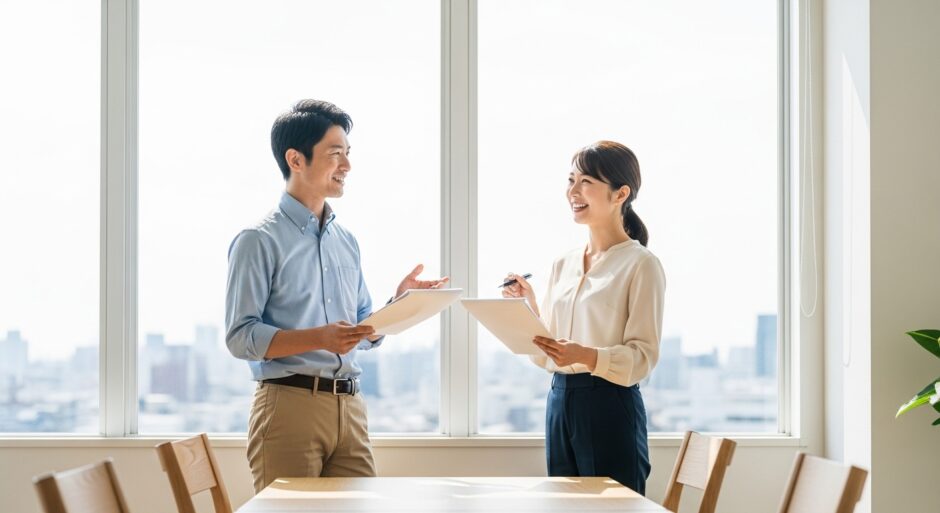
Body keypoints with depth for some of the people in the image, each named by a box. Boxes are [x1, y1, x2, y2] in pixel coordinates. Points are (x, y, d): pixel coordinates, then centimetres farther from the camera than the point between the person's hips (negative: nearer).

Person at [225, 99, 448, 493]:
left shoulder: (347, 242, 18)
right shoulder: (259, 241, -4)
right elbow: (240, 337, -11)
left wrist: (399, 302, 3)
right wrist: (319, 338, -23)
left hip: (350, 407, 6)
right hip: (290, 405, -6)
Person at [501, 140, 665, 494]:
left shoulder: (640, 265, -6)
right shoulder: (563, 265, 13)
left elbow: (643, 357, -13)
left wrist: (587, 356, -28)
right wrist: (528, 306, 1)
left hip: (610, 408, -6)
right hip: (560, 402, 6)